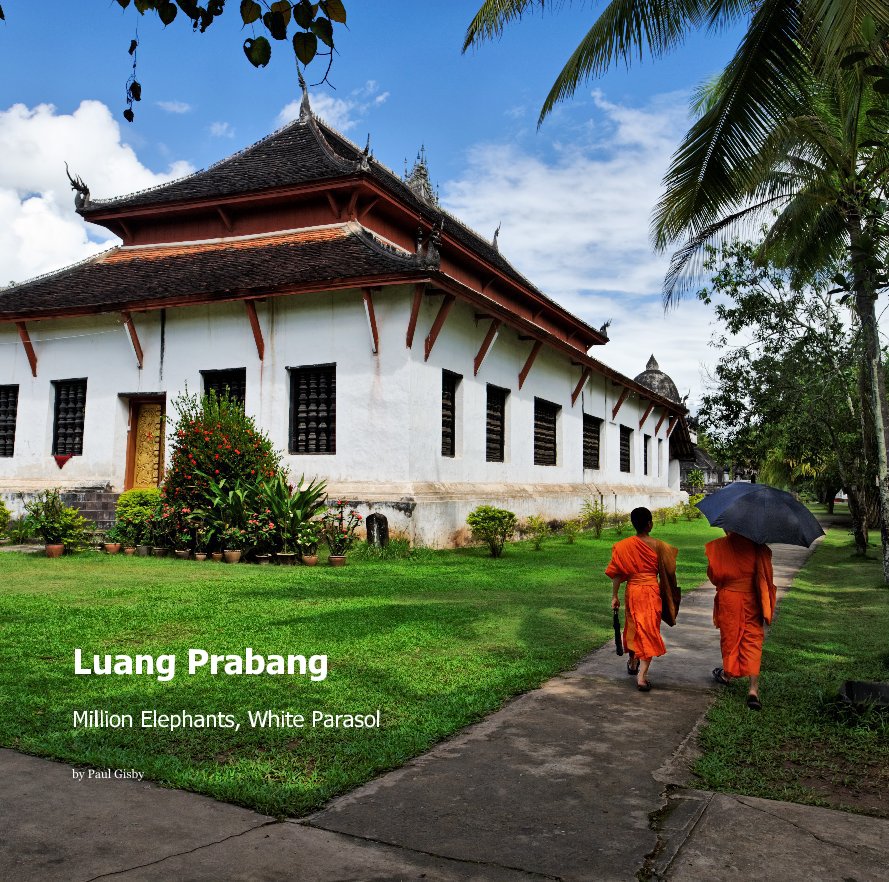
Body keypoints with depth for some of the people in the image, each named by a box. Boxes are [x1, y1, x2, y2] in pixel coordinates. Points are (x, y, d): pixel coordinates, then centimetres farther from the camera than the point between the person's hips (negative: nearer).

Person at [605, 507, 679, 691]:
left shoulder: (624, 546, -5)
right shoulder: (658, 545, -8)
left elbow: (617, 573, -5)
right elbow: (666, 572, -1)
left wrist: (614, 596, 3)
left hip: (632, 590, 2)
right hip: (651, 590, -2)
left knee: (633, 625, 23)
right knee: (649, 631, 2)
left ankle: (632, 663, 43)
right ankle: (642, 676, -6)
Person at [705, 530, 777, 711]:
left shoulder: (718, 546, -11)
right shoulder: (757, 545, -7)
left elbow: (713, 575, -6)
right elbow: (765, 576, -6)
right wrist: (766, 606, 3)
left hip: (728, 597, 0)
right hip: (751, 600, 1)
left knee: (729, 636, 19)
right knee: (753, 641, 3)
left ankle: (728, 673, 39)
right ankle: (753, 688, -7)